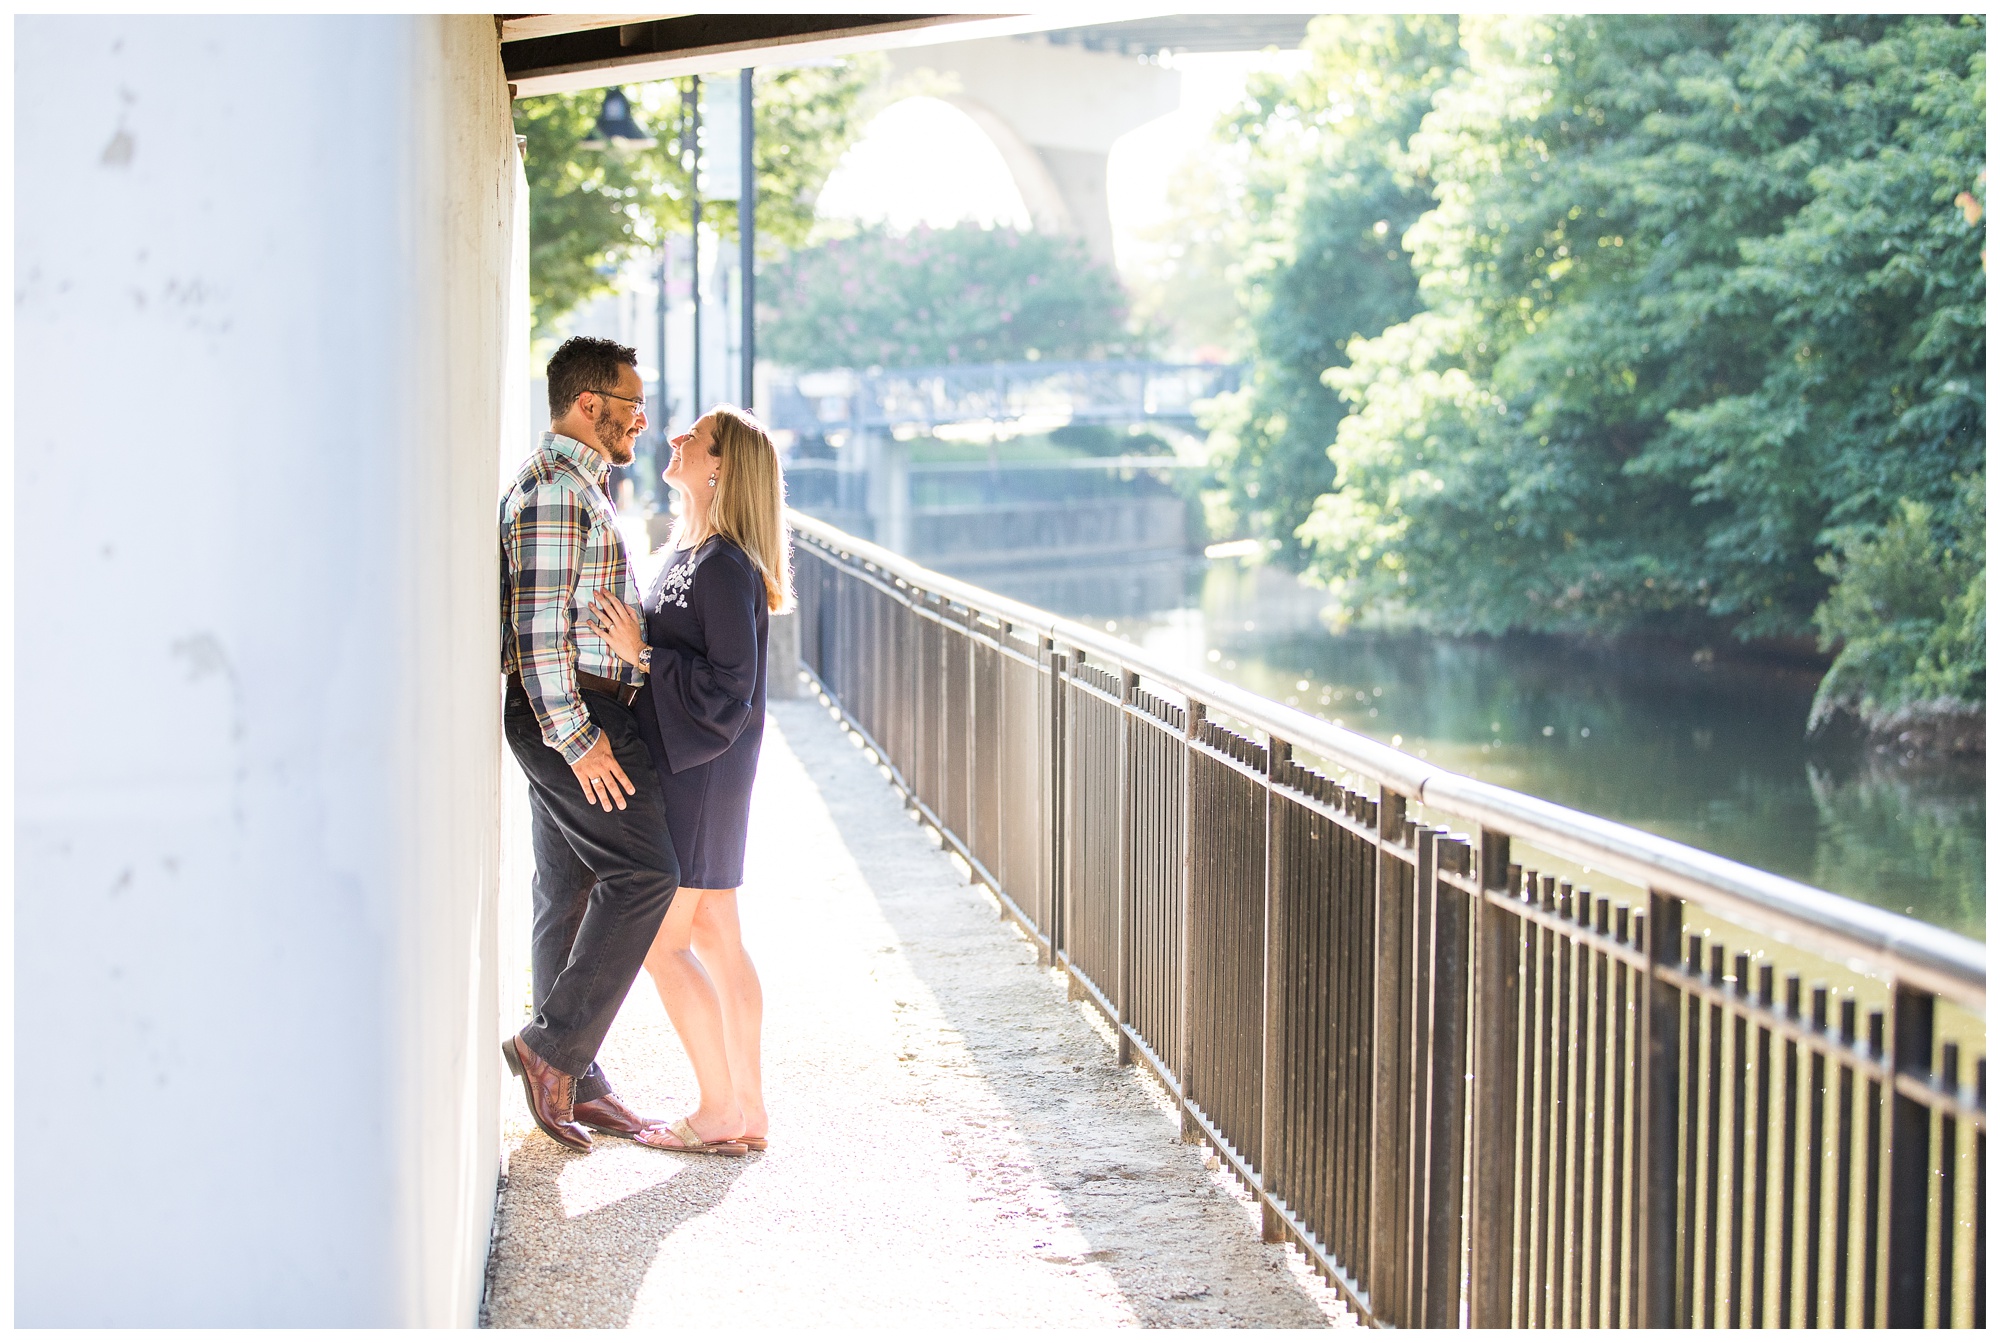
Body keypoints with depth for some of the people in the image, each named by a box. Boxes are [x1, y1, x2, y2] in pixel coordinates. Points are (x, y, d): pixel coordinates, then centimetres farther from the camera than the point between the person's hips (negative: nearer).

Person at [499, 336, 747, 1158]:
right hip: (569, 715, -11)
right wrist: (576, 737, -21)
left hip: (580, 717, 11)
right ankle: (554, 1045, -10)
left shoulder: (579, 485, 21)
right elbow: (539, 624, -20)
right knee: (643, 871, -13)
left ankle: (572, 1083, 14)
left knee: (573, 891, 10)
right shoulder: (552, 488, -13)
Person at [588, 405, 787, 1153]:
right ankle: (748, 1111, 15)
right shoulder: (689, 554, 11)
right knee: (715, 940, 11)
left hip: (700, 771, -10)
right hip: (680, 762, 10)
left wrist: (642, 653, -20)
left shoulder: (727, 568, -18)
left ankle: (721, 1108, 2)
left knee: (659, 939, -4)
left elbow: (728, 686, -21)